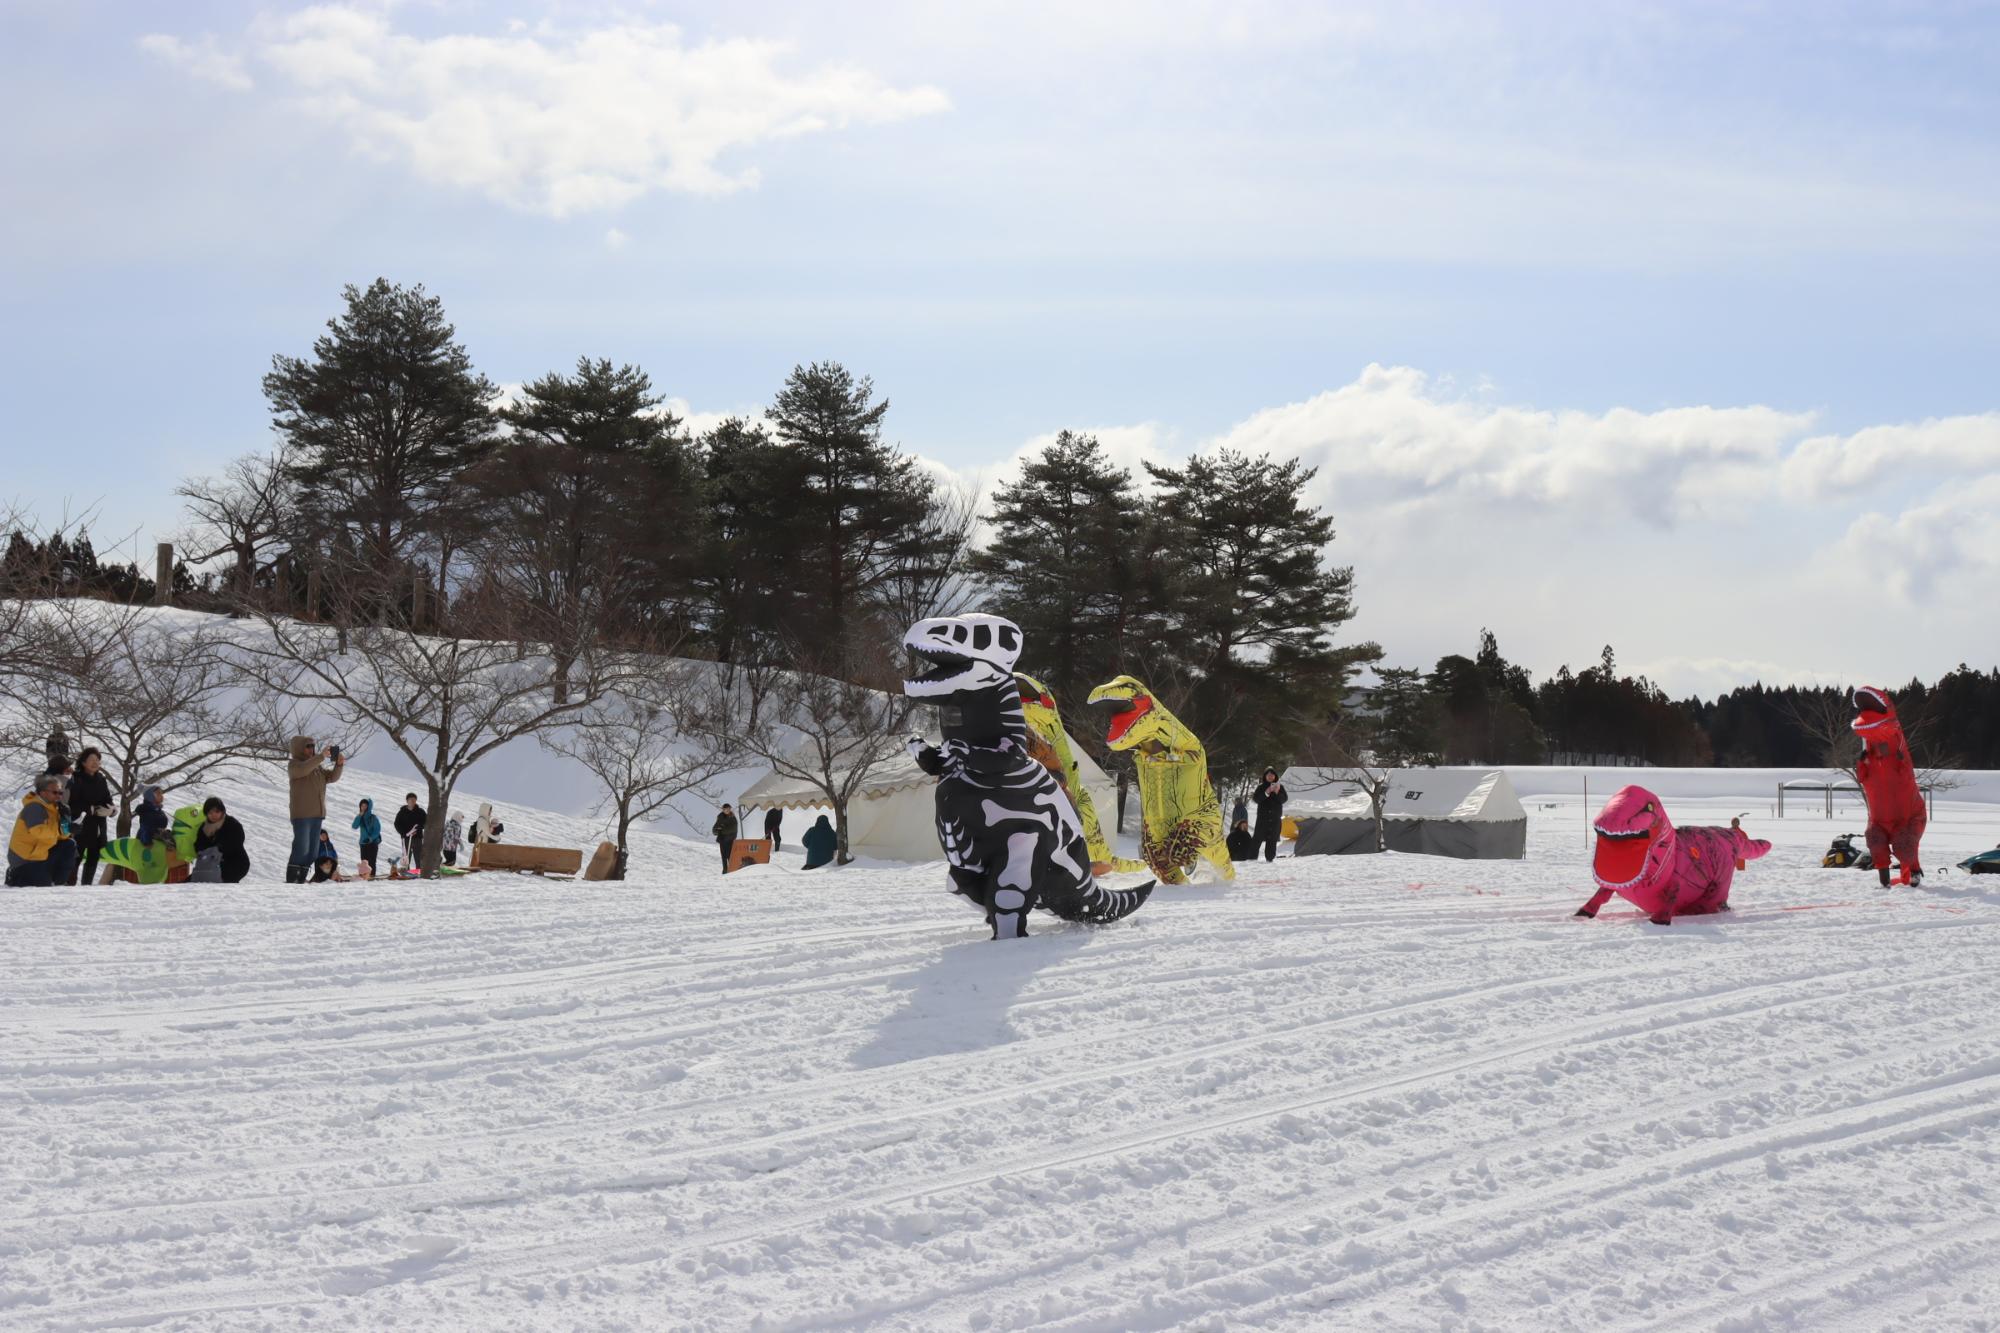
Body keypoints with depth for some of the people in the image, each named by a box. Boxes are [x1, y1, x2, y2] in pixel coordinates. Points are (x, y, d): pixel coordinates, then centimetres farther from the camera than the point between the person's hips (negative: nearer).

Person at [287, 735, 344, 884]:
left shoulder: (318, 767, 18)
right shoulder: (293, 764, -2)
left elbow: (332, 777, 12)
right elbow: (303, 769, -24)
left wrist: (339, 764, -6)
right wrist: (321, 756, -30)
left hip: (317, 814, 7)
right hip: (302, 814, -7)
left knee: (312, 852, 7)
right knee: (301, 849, -13)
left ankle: (301, 880, 12)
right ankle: (290, 880, -10)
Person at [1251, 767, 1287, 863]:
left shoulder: (1280, 786, 9)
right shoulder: (1261, 787, 5)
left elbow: (1284, 799, 1)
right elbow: (1256, 799, -5)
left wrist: (1277, 792, -16)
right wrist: (1266, 793, -19)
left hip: (1275, 817, 2)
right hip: (1262, 816, -2)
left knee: (1272, 839, 1)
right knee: (1258, 838, -8)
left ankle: (1270, 858, 6)